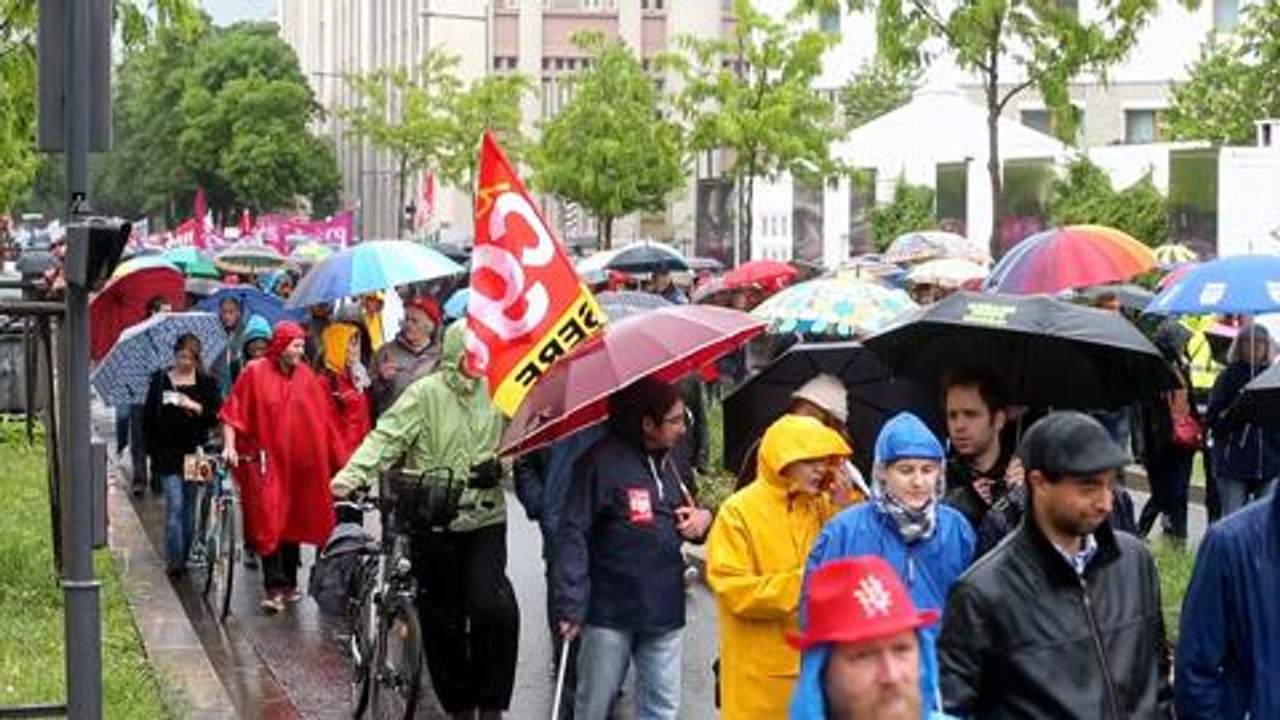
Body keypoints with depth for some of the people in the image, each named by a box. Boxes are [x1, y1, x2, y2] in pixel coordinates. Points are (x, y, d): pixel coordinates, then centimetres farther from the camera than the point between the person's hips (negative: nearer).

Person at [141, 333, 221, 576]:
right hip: (168, 453, -1)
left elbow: (216, 416, -2)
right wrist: (152, 449, 1)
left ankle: (185, 557, 19)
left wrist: (197, 408, -19)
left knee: (189, 508, 8)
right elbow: (148, 417, 7)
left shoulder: (207, 383, 6)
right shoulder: (160, 380, 5)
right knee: (175, 505, -11)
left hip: (194, 453, 2)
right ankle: (174, 560, -11)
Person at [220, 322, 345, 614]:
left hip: (298, 463, 4)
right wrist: (229, 447, -15)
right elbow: (233, 414, -4)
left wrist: (336, 456, 7)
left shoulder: (305, 376, 5)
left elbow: (322, 419, 8)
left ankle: (289, 582, 24)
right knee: (268, 521, -11)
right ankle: (275, 588, -12)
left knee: (294, 522, 11)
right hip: (266, 460, -4)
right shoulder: (255, 372, -5)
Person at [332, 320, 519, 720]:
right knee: (443, 621, 7)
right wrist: (351, 475, -29)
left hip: (485, 519, 1)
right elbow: (386, 437, -15)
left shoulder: (494, 394, 5)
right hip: (433, 522, -1)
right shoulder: (425, 394, -5)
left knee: (495, 609, -15)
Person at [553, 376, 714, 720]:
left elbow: (685, 518, 24)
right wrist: (570, 605, -21)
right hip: (611, 611, -6)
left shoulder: (669, 462, 10)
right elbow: (573, 534, -15)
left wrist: (703, 518, -1)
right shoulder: (603, 462, -12)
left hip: (664, 611, 6)